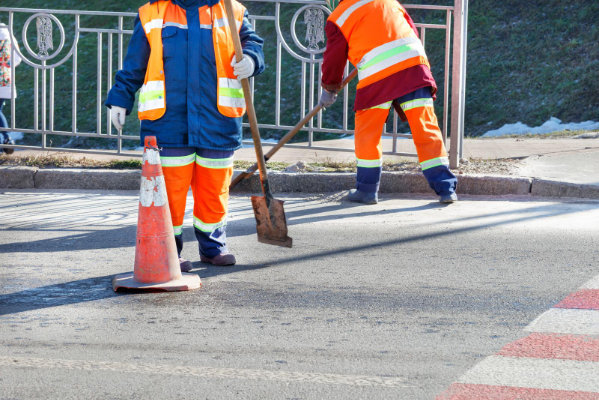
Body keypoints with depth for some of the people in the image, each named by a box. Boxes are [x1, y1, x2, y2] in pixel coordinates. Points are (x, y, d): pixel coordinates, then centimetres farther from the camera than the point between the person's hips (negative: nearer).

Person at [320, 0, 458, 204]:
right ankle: (445, 188, 1)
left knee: (367, 133, 13)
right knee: (426, 128, 5)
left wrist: (329, 89, 34)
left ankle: (367, 190, 17)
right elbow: (412, 31, 29)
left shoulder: (338, 18, 11)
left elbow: (334, 58, 18)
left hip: (377, 76, -3)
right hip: (415, 62, 3)